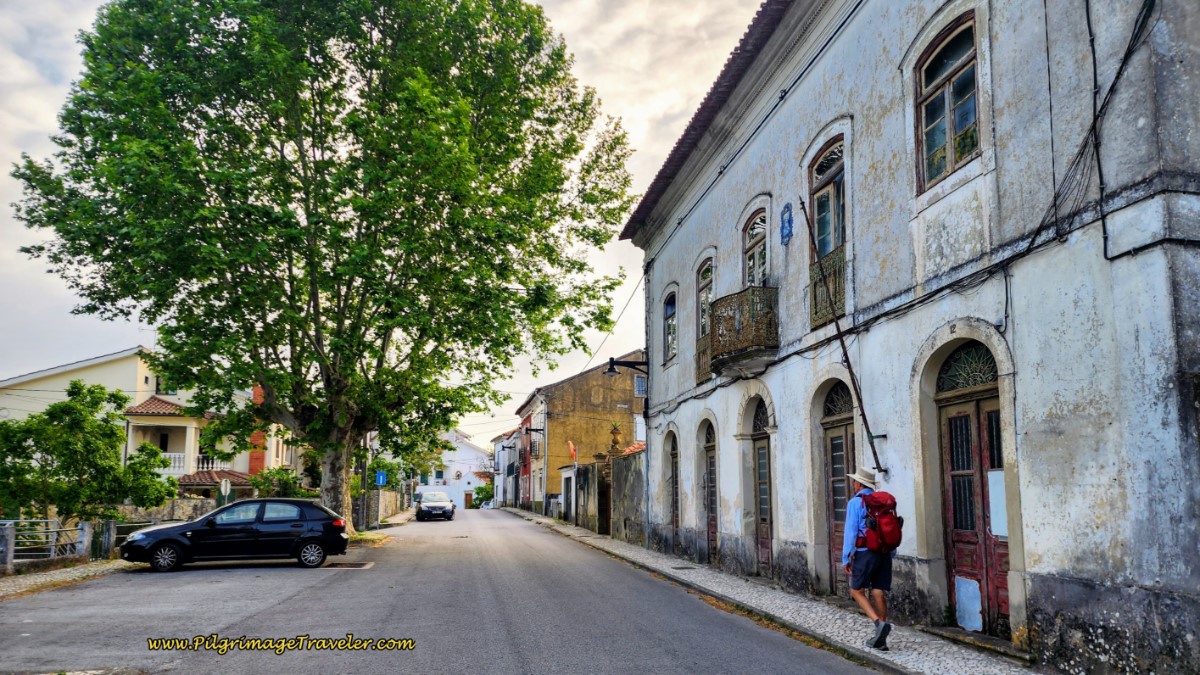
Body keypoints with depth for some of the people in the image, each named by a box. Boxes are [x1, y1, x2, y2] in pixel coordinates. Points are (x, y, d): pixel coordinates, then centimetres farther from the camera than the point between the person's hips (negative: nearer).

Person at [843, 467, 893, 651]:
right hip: (884, 553, 6)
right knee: (879, 593, 8)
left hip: (865, 553, -6)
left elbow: (850, 532, -11)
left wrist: (846, 558, -6)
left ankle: (879, 623, -14)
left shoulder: (856, 502, -8)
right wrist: (890, 554, 17)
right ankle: (880, 640, 11)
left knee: (857, 591, 6)